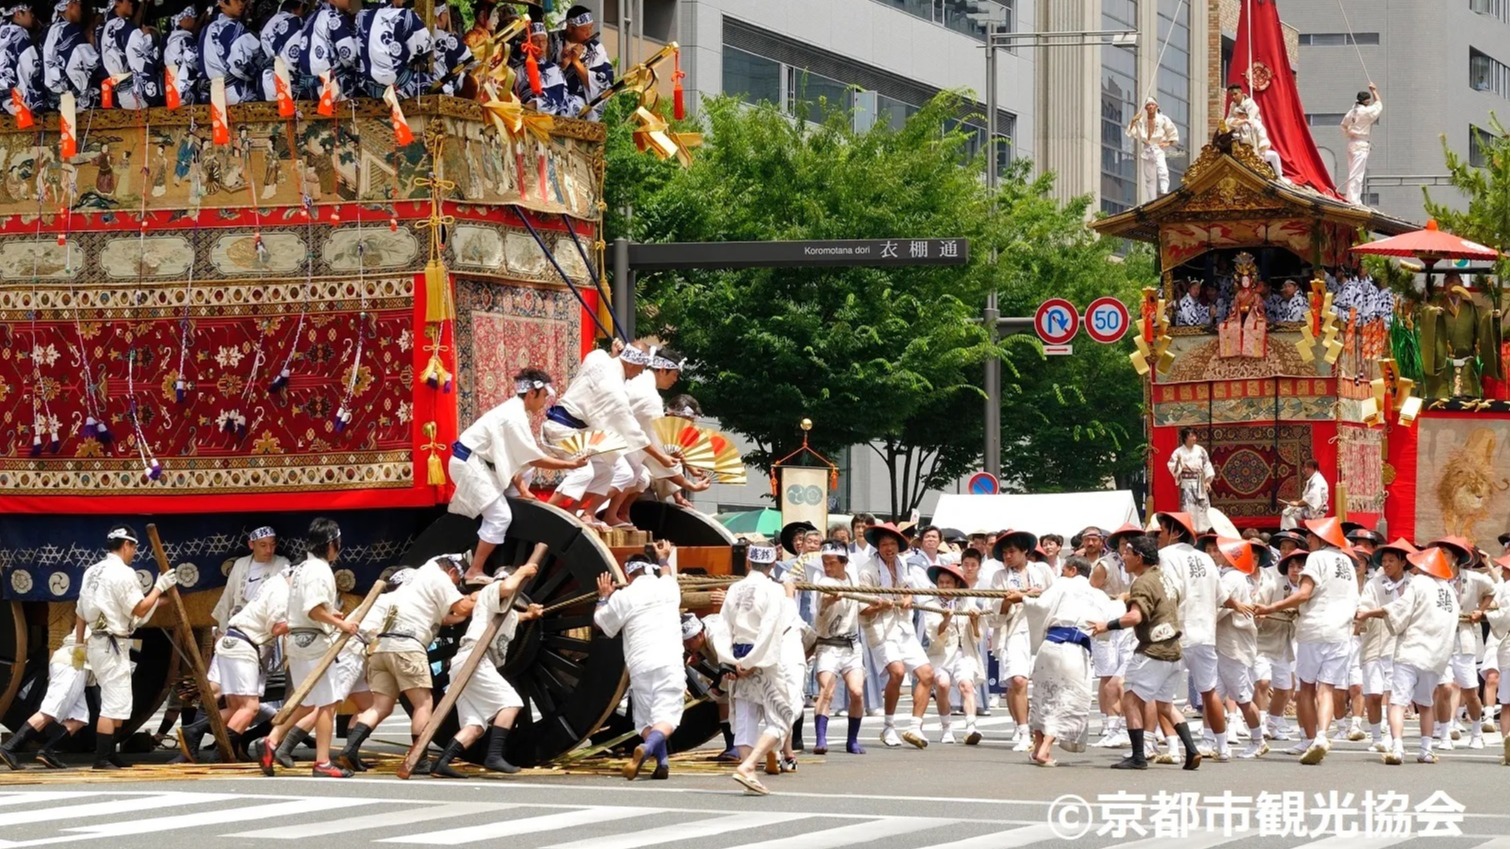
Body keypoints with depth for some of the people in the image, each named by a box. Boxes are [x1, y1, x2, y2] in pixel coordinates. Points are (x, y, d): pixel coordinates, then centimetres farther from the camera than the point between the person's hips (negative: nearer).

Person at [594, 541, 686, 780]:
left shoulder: (623, 597, 3)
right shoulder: (667, 588, 11)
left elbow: (599, 622, 19)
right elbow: (667, 575, 38)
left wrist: (604, 597, 32)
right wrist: (664, 558, 57)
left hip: (640, 666, 0)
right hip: (670, 663, 0)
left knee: (645, 719, 13)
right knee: (666, 718, -6)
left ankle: (662, 761, -6)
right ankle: (647, 748, -34)